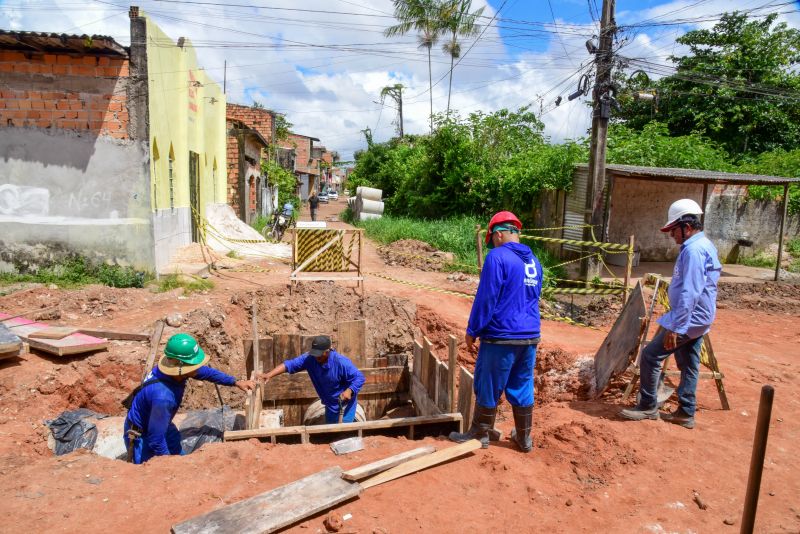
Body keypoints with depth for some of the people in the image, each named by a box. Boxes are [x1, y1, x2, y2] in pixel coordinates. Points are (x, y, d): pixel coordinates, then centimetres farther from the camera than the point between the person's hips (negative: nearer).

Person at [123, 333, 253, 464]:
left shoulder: (175, 368, -19)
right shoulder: (163, 396, -42)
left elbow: (205, 371, 1)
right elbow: (155, 439, -31)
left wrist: (236, 382, 3)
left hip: (158, 425, 8)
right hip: (141, 435, -8)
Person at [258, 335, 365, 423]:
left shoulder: (341, 362, -29)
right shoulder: (309, 359, -16)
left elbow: (359, 377, -25)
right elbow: (290, 364, -20)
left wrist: (349, 391, -42)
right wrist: (269, 375, -31)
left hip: (346, 402, -6)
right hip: (330, 404, 6)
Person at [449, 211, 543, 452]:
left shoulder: (497, 257, -13)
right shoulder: (534, 262, 11)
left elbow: (485, 299, -15)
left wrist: (472, 331, -6)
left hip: (501, 337, -7)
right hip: (530, 337, 7)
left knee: (488, 388, 7)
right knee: (522, 389, 15)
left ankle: (479, 435, 21)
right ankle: (524, 438, 25)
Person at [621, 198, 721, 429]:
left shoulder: (693, 250, -20)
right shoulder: (704, 246, 14)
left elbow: (689, 293, -27)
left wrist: (675, 328, -27)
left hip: (688, 319, -10)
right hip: (696, 320, 10)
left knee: (650, 355, -4)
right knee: (689, 366, 15)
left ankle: (648, 406, 8)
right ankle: (686, 413, 24)